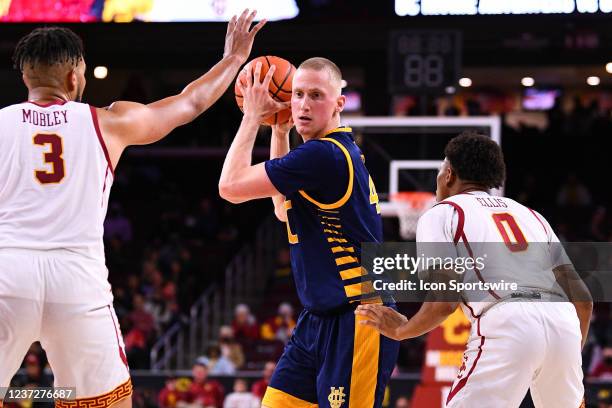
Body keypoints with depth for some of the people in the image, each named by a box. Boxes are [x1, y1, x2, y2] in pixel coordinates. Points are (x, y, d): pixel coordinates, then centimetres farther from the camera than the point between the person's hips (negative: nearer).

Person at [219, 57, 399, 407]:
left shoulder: (324, 155, -18)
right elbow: (283, 209, 31)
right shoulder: (342, 150, 13)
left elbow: (231, 187, -16)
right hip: (319, 318, 10)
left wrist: (252, 117, -3)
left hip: (355, 323, -10)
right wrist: (280, 132, 25)